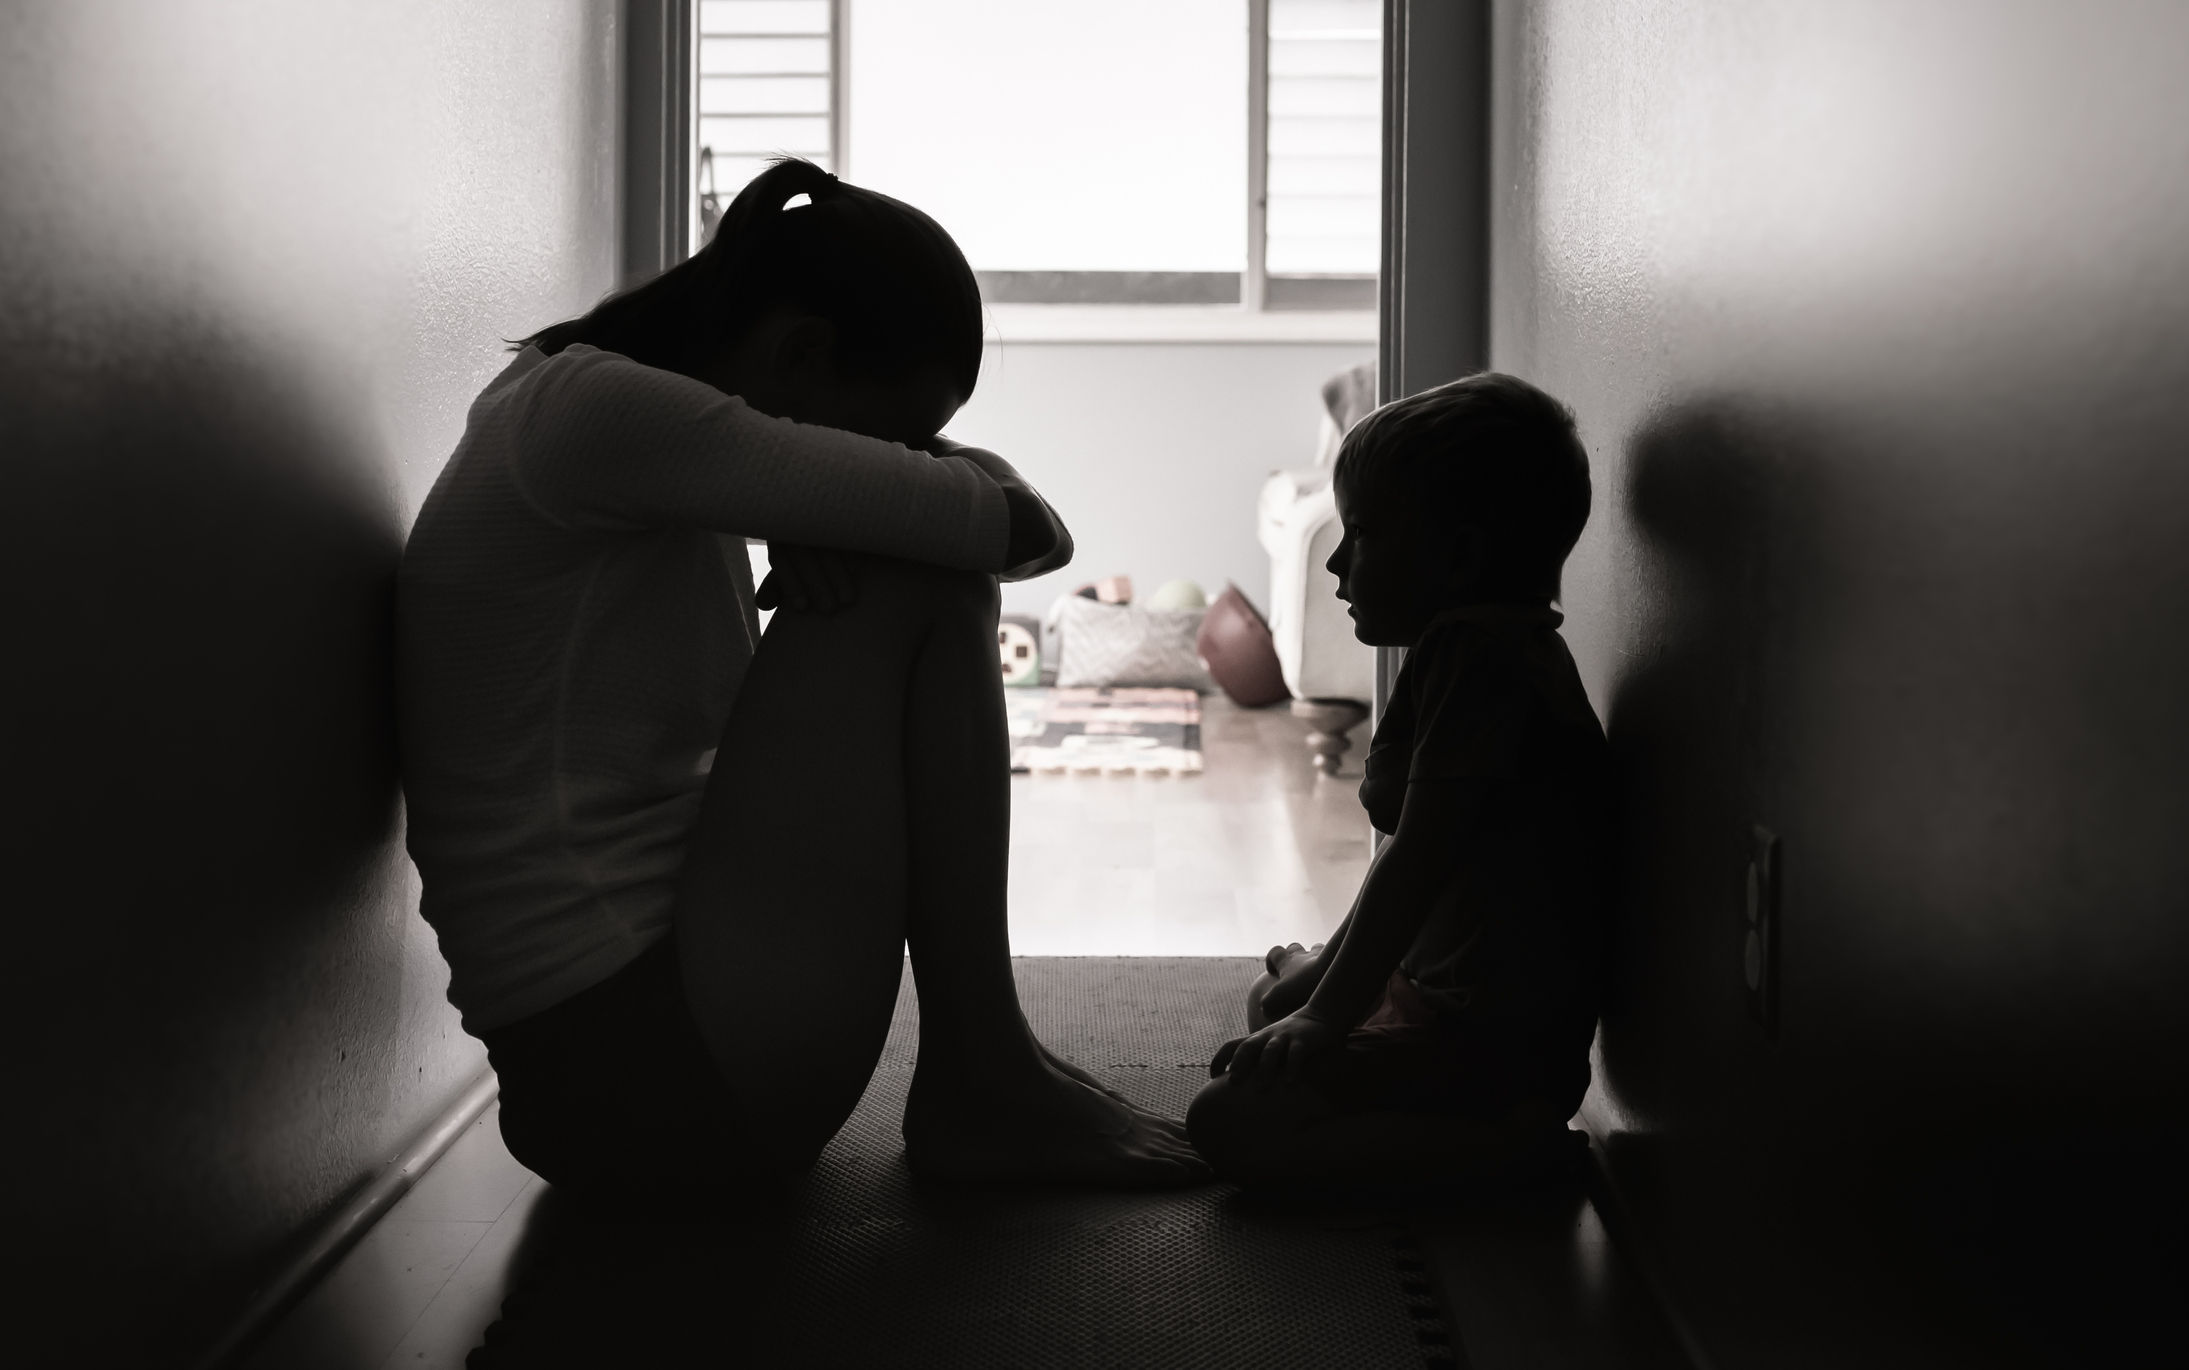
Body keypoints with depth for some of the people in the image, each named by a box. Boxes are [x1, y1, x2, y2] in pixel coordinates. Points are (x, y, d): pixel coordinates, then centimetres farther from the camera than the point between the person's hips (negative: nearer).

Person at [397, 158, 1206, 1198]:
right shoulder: (593, 410, -16)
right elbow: (1020, 526, -16)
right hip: (635, 1077, -10)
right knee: (908, 591, -10)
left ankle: (978, 1066, 15)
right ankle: (977, 1083, -1)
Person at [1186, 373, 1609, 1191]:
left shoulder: (1476, 649, -20)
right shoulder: (1499, 645, 14)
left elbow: (1418, 863, -23)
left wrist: (1326, 1017, -16)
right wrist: (1327, 970, 26)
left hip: (1489, 1033, -11)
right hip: (1448, 993, 11)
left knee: (1228, 1123, -17)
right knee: (1275, 993, 30)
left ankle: (1511, 1142, -11)